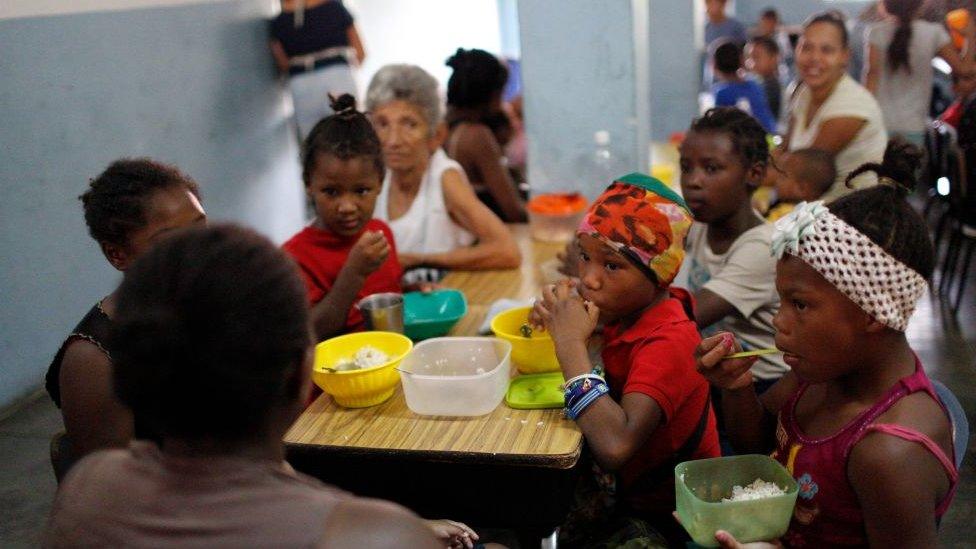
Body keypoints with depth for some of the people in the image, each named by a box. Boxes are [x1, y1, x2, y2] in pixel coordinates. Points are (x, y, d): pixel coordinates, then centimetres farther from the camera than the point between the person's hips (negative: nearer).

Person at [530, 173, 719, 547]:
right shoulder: (628, 308, -5)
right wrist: (558, 309, -6)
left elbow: (616, 446, -41)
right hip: (617, 488, 7)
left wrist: (571, 342, -32)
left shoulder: (667, 342, -27)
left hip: (660, 519, -7)